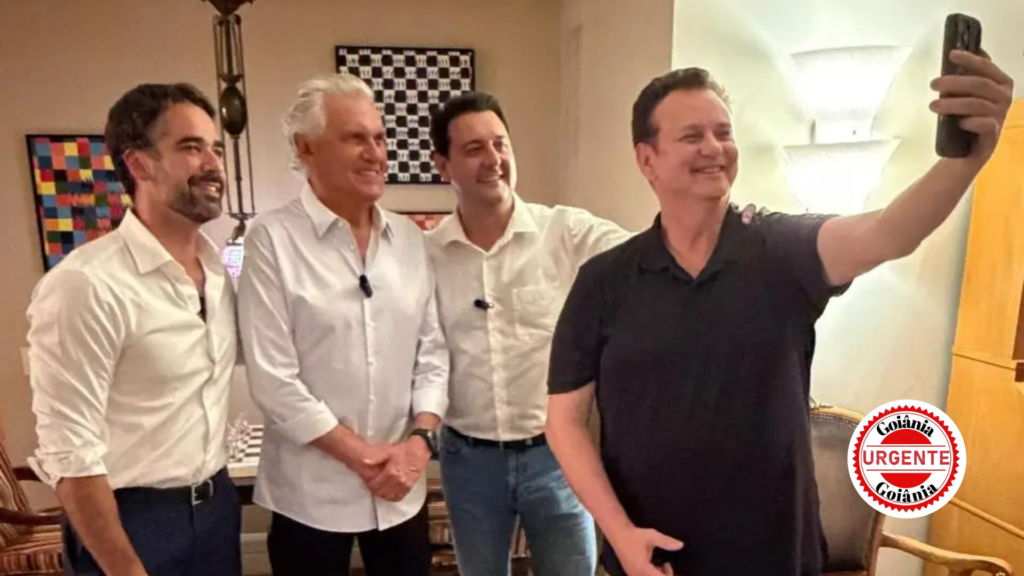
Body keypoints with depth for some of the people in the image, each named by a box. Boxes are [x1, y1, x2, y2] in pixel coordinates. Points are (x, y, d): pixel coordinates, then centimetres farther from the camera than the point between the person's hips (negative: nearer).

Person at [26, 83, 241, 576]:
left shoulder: (220, 270, 1)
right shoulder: (86, 284, -20)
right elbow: (70, 455, -19)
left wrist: (212, 493, 9)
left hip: (217, 505, 7)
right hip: (134, 522, -6)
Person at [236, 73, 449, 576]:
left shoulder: (408, 238, 3)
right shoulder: (273, 239, -11)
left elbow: (433, 351, 5)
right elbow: (272, 379, -13)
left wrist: (420, 439, -7)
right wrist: (361, 454, -12)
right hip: (310, 494, -4)